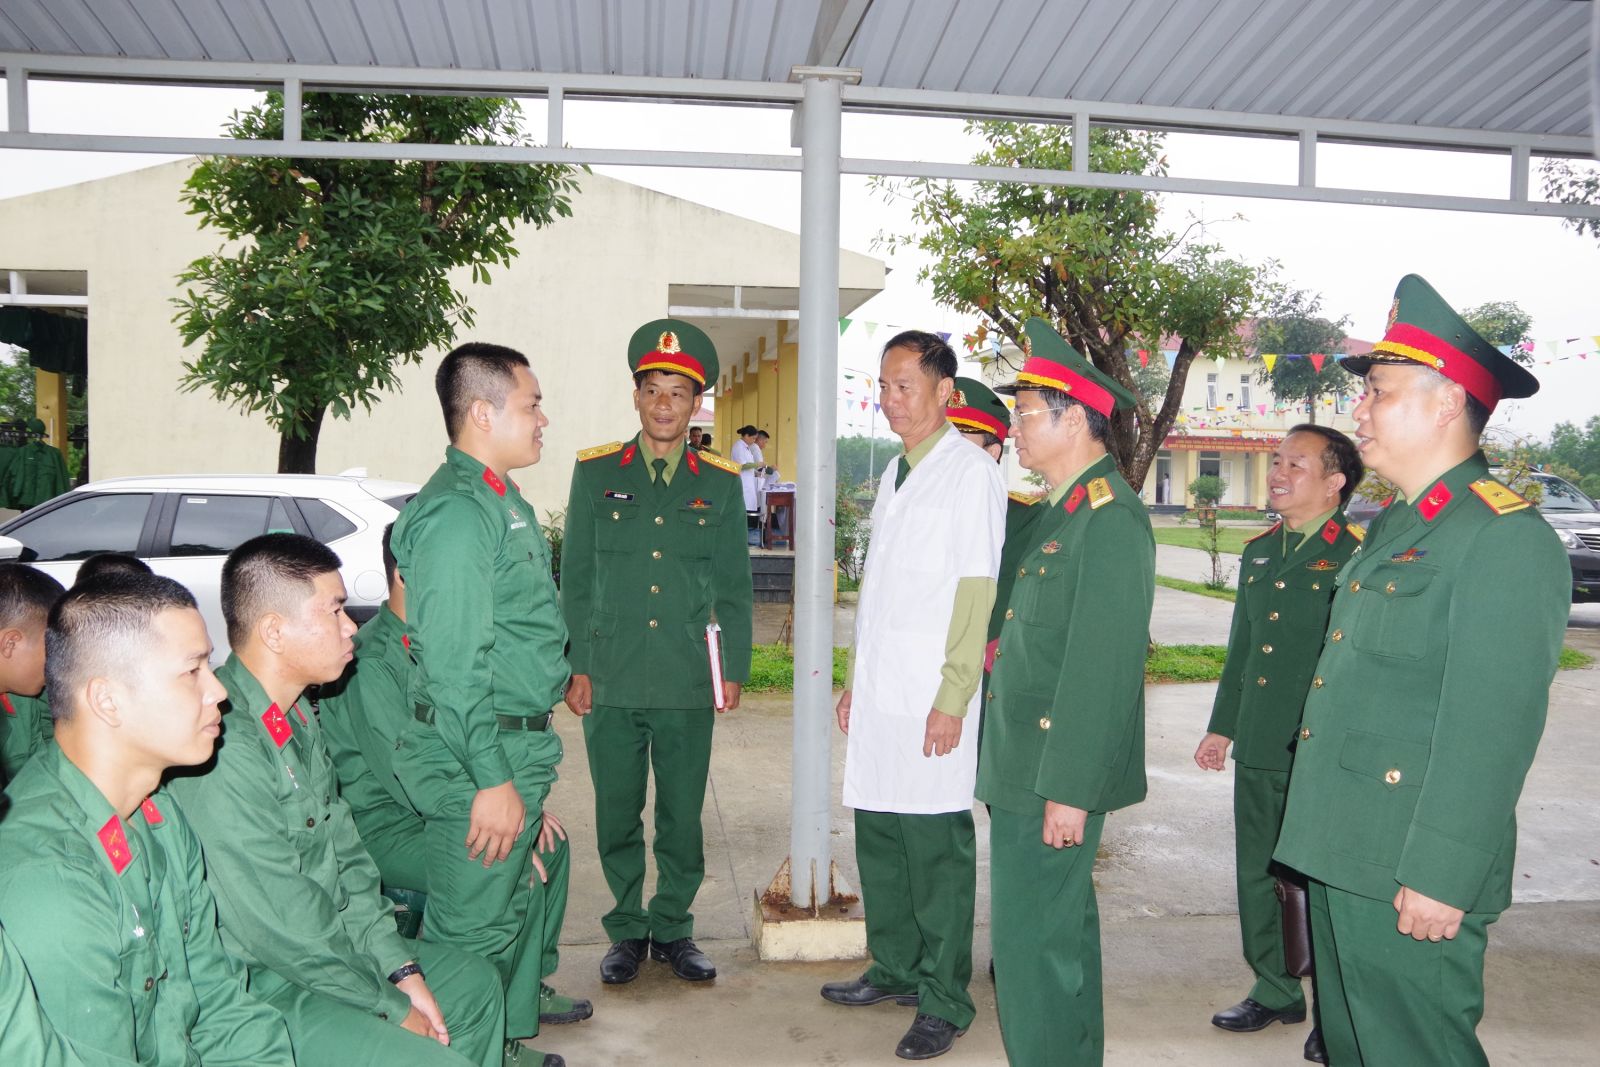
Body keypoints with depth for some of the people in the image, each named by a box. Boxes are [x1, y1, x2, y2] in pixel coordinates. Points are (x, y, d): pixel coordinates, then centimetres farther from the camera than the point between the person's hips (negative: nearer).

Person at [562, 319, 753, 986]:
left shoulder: (720, 483, 6)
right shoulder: (595, 472, 5)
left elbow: (734, 586, 9)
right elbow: (574, 579, 5)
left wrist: (735, 669, 4)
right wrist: (576, 667, 1)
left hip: (688, 682, 0)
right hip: (611, 681, 0)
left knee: (683, 815, 8)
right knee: (617, 814, 9)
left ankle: (673, 929, 26)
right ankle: (627, 930, 26)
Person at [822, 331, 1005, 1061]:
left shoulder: (970, 473, -7)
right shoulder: (894, 475, 17)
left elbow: (977, 592, -12)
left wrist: (952, 699, -16)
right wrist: (856, 680, 17)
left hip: (928, 701, -7)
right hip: (879, 695, 8)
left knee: (936, 847, 0)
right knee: (878, 835, 14)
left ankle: (944, 1000, 13)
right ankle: (895, 969, 30)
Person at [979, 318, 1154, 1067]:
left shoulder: (1111, 519, -17)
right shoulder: (1056, 511, 13)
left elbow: (1103, 666, -22)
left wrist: (1069, 790, -21)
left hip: (1056, 774, -10)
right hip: (1022, 765, 10)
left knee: (1034, 944, -1)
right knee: (1062, 932, 21)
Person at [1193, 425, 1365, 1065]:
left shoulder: (1355, 555, -11)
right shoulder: (1259, 551, 11)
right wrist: (1221, 726, 17)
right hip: (1258, 748, 7)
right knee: (1256, 875, 15)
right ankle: (1275, 992, 33)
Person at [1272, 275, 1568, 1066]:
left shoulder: (1506, 537, -15)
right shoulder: (1392, 526, 14)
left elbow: (1496, 728, -21)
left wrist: (1440, 878, -21)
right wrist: (1320, 835, 17)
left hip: (1408, 875, -9)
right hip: (1341, 854, 9)